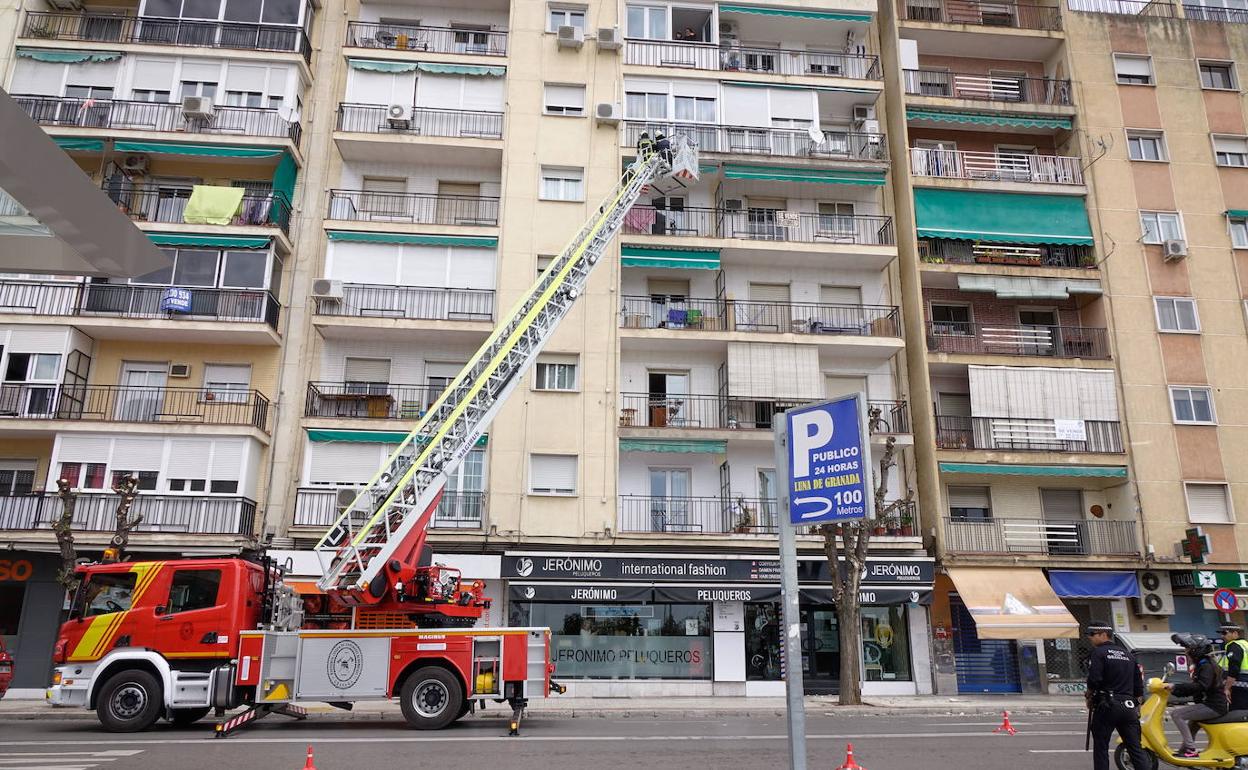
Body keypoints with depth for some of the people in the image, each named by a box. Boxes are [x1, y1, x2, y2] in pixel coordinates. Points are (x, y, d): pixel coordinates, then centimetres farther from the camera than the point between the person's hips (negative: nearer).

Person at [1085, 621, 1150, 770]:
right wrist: (1137, 705, 22)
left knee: (1101, 748, 3)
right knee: (1136, 748, 6)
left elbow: (1094, 680, -18)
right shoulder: (1128, 654, 16)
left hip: (1106, 706, -6)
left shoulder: (1099, 652, -7)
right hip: (1129, 707, 6)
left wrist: (1089, 696, -1)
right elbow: (1138, 684, 16)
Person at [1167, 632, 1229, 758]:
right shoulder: (1202, 665, 17)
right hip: (1210, 704, 11)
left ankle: (1191, 749, -17)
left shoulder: (1207, 666, -15)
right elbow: (1193, 689, 21)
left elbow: (1201, 686, -32)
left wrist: (1175, 686, -34)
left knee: (1176, 714, -18)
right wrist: (1174, 690, 11)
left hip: (1213, 707, -11)